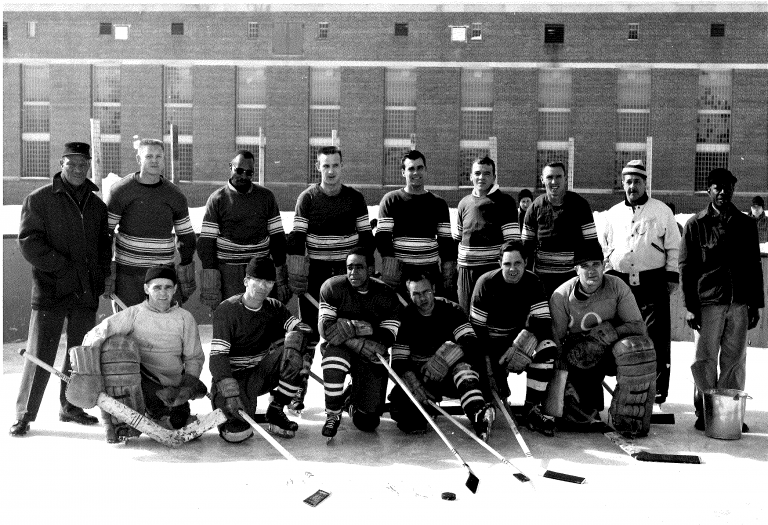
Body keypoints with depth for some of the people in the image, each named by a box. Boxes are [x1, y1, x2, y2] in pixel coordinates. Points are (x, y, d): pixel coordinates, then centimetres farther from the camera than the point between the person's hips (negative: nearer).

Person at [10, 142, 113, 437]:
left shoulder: (97, 205, 14)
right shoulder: (39, 199, 0)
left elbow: (105, 245, 20)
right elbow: (29, 242, -7)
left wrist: (100, 276, 6)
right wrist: (62, 266, -14)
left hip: (86, 293, 5)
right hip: (51, 290, -4)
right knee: (40, 354, -3)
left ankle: (70, 406, 25)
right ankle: (24, 413, 7)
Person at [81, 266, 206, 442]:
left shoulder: (185, 319, 6)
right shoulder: (133, 314, -1)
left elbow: (194, 358, 11)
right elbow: (95, 336, -8)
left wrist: (188, 385, -5)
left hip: (170, 388, 1)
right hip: (136, 380, -1)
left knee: (176, 421, -26)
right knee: (119, 343, -27)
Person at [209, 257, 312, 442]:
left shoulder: (274, 308, 2)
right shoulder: (227, 310, -15)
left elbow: (300, 327, -9)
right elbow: (217, 356, -22)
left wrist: (293, 343, -34)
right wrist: (230, 393, -34)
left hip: (263, 372, 5)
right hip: (234, 376, -4)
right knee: (238, 433, -26)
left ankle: (276, 410, -8)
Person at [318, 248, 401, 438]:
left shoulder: (386, 295, -9)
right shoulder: (333, 287, -12)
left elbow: (387, 339, -11)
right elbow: (325, 328, -17)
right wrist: (356, 343, -30)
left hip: (371, 357, 1)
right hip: (337, 346, -1)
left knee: (368, 422, -5)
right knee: (334, 360, -39)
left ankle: (355, 401, 34)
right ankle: (332, 415, -14)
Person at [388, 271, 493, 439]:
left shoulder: (450, 310, -5)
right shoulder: (405, 317, -5)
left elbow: (470, 342, -19)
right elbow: (398, 362, -9)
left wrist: (445, 358, -36)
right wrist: (414, 384, -28)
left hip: (451, 375, 0)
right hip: (419, 377, 0)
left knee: (463, 365, -37)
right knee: (398, 398, -32)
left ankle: (478, 415, -55)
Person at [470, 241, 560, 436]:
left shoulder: (532, 283, -6)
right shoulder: (487, 283, -15)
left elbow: (544, 322, -11)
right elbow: (476, 328, -13)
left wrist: (528, 335, -33)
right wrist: (491, 363, -19)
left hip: (519, 339, 2)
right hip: (491, 343, -2)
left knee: (547, 348, -29)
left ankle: (531, 409, -22)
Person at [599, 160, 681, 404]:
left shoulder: (661, 211, 5)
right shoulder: (613, 214, 14)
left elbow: (674, 247, 4)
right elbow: (604, 248, 20)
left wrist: (672, 276, -2)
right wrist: (607, 274, 10)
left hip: (653, 282, -3)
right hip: (621, 282, 3)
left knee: (656, 337, -5)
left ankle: (658, 388, 1)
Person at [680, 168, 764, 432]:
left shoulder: (746, 224, 12)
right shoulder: (696, 225, 3)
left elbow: (754, 266, 14)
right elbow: (686, 267, 1)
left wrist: (755, 304, 9)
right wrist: (690, 306, -6)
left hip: (740, 302, 3)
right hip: (708, 302, -3)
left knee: (735, 361, 5)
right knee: (705, 360, -1)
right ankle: (704, 412, 9)